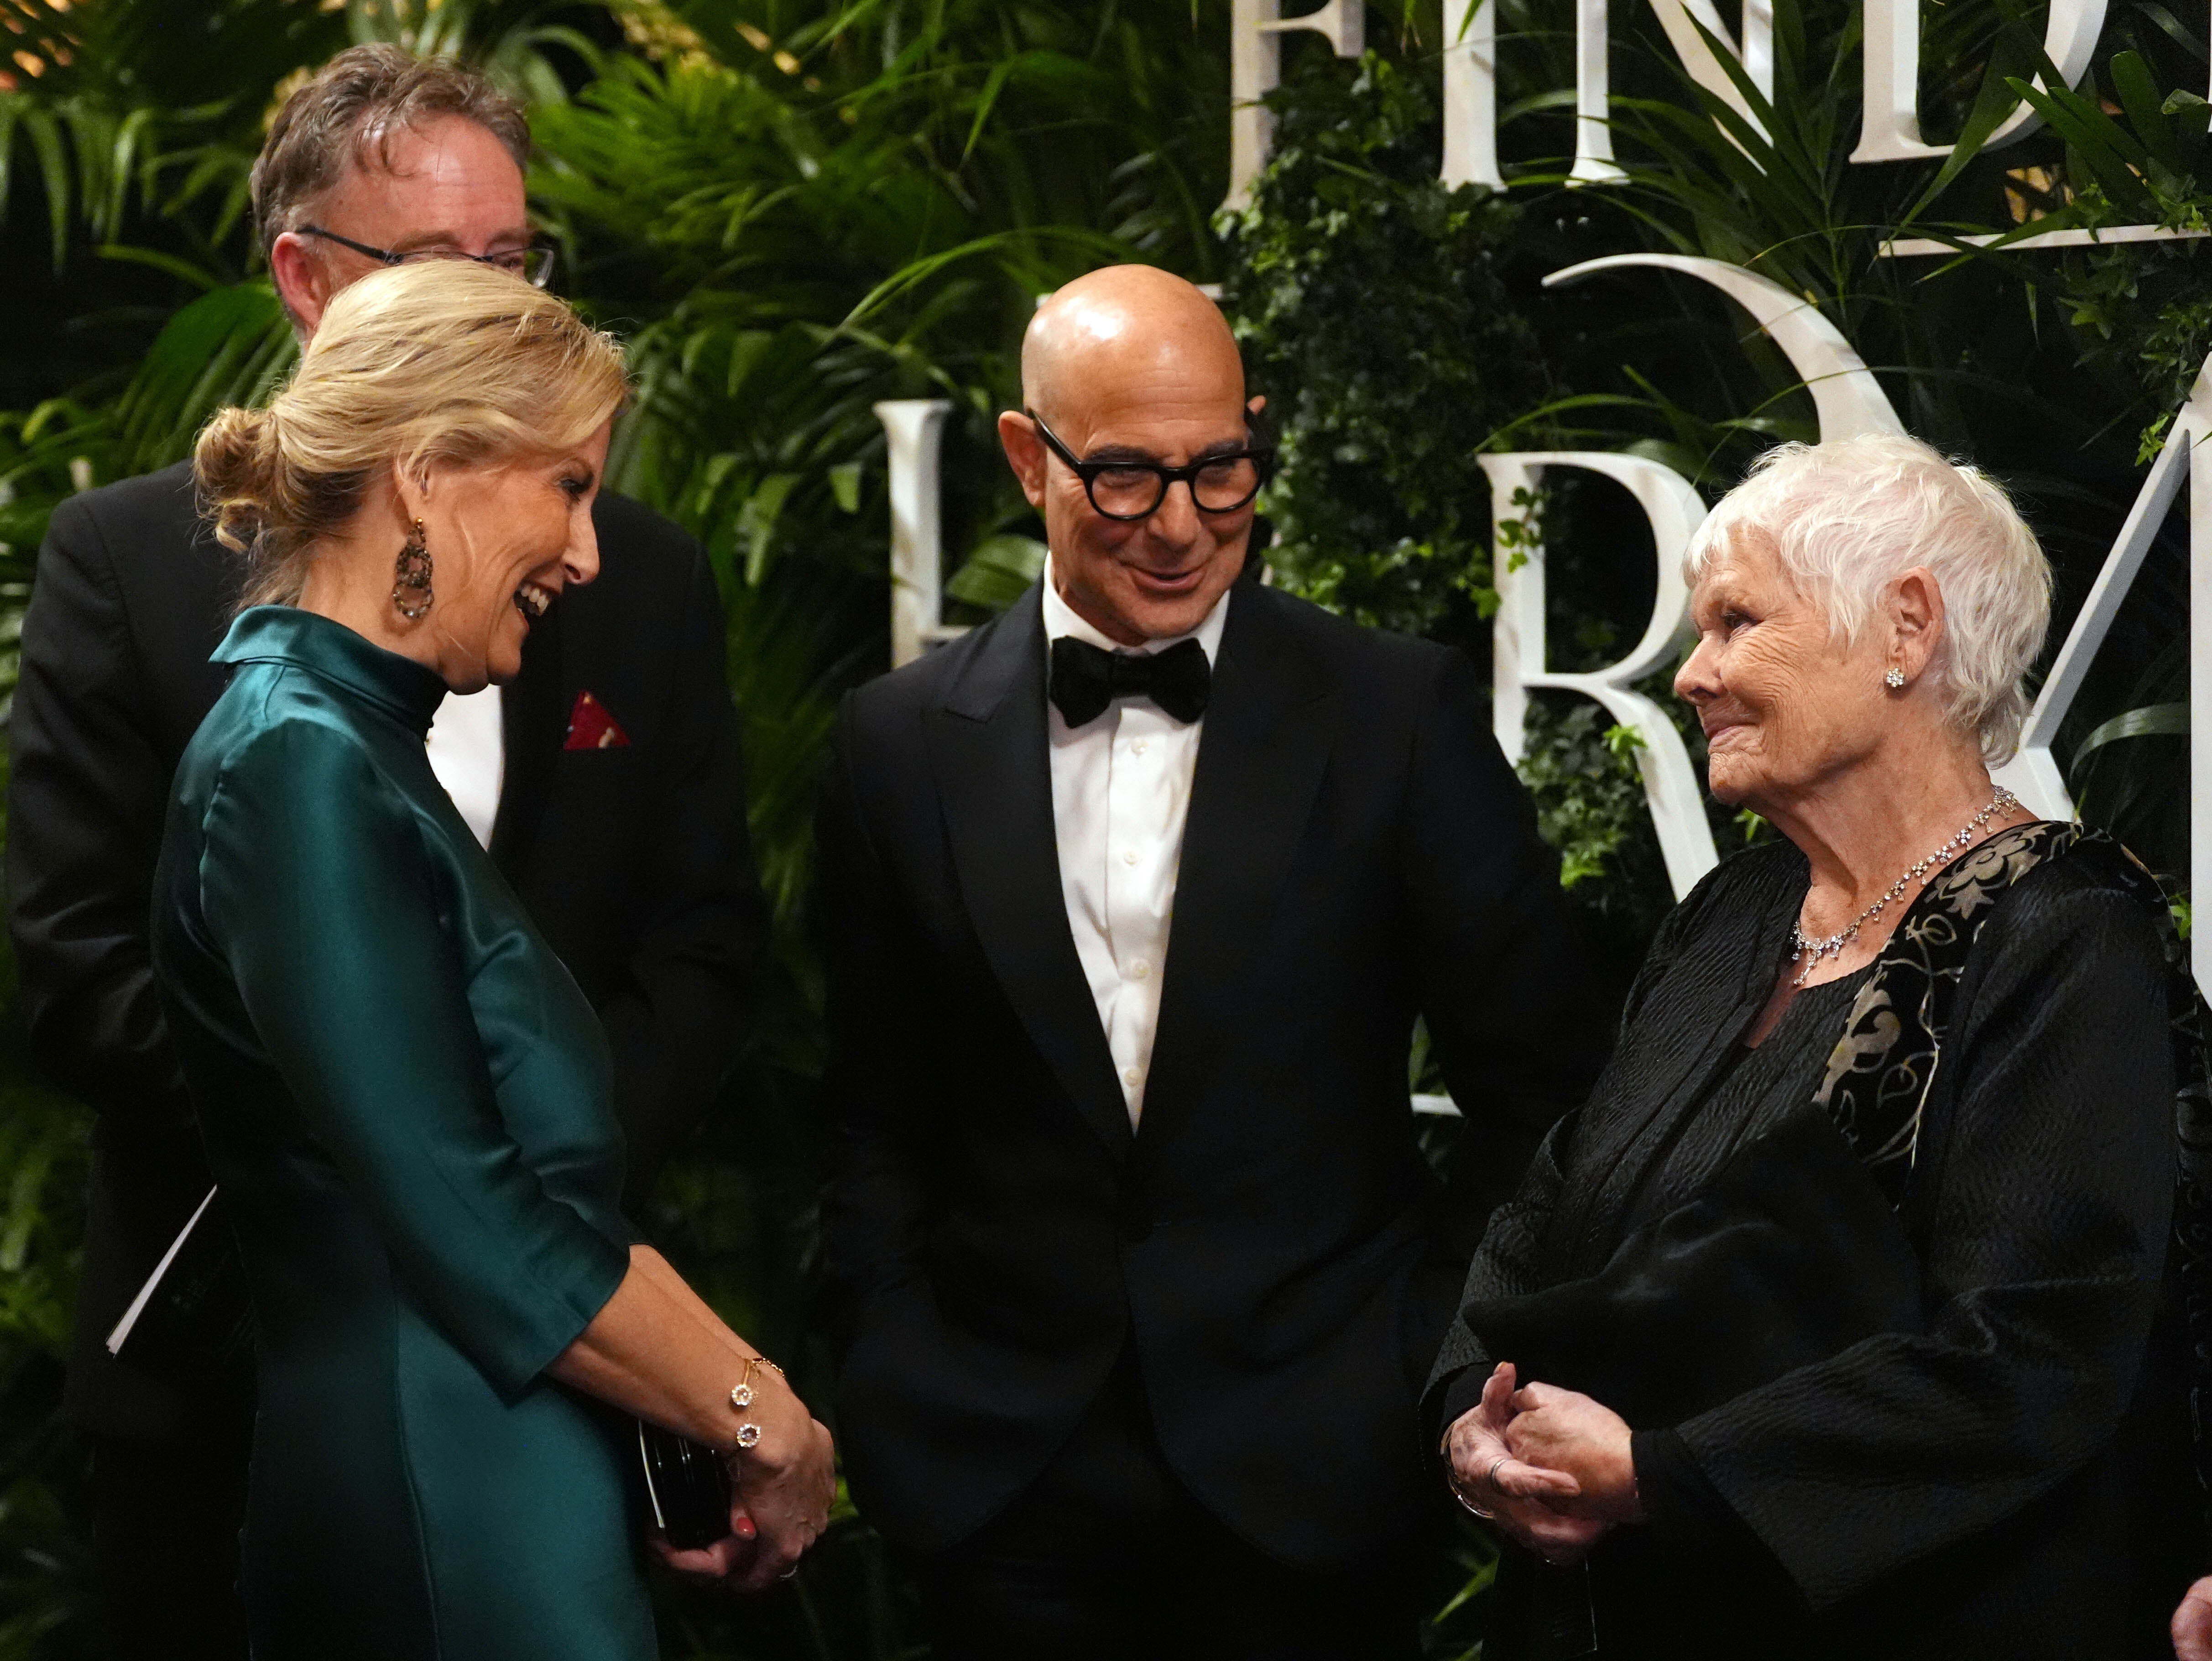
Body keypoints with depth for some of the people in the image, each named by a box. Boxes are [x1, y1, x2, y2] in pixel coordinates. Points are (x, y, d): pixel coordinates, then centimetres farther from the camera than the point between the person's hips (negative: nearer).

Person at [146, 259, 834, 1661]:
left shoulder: (361, 752, 15)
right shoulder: (299, 768, -15)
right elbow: (468, 1228, -20)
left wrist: (738, 1379, 4)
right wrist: (765, 1425, -11)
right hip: (444, 1532, -9)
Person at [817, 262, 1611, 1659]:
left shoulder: (1402, 714, -3)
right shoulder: (907, 743, 3)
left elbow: (1543, 1081, 2)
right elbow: (879, 1121, 9)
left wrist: (1431, 1352, -2)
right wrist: (893, 1390, 0)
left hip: (1312, 1482, -1)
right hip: (1009, 1480, 2)